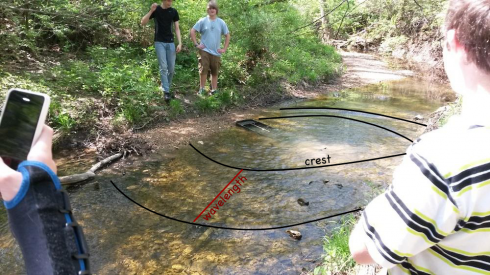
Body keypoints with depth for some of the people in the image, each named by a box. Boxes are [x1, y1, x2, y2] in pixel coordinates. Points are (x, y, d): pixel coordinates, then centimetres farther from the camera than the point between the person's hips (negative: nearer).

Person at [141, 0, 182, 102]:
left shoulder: (174, 12, 4)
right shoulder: (156, 10, -2)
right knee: (163, 67, -10)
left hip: (170, 42, 3)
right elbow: (143, 23, -7)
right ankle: (166, 91, -6)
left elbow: (177, 28, 7)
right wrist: (151, 11, -20)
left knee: (171, 68, 4)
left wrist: (180, 43, -3)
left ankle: (168, 87, 23)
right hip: (159, 42, -3)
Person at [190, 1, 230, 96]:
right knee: (203, 70, -9)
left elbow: (227, 35, 10)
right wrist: (196, 44, -4)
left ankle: (214, 91, 17)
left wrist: (224, 49, 3)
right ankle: (201, 89, 3)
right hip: (204, 50, -2)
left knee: (215, 72, 8)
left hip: (216, 52, 2)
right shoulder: (203, 21, -1)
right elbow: (192, 31, 2)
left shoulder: (221, 22, 3)